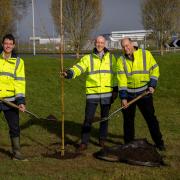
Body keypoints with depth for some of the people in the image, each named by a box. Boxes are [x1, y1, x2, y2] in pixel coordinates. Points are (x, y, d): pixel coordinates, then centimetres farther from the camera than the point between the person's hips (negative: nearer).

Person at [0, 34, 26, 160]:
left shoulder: (18, 61, 3)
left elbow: (20, 82, -2)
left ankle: (16, 153, 14)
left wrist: (21, 101, -10)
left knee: (15, 127, 3)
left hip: (10, 100, 1)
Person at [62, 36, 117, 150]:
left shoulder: (111, 57, 6)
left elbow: (115, 74, 10)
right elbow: (78, 67, -14)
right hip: (92, 93, -1)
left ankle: (102, 139, 27)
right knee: (88, 118, -3)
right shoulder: (88, 58, 1)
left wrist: (115, 89, 6)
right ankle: (84, 142, 6)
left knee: (104, 117, 12)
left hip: (107, 93, 2)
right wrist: (69, 73, -34)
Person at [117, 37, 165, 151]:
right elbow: (121, 79, -7)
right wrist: (123, 97, -13)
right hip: (128, 94, 1)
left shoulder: (146, 54, -4)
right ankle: (129, 143, 21)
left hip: (144, 93, -1)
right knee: (128, 119, 8)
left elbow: (155, 69, 3)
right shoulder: (121, 60, -3)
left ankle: (159, 142, 12)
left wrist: (152, 85, -9)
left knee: (151, 118, 2)